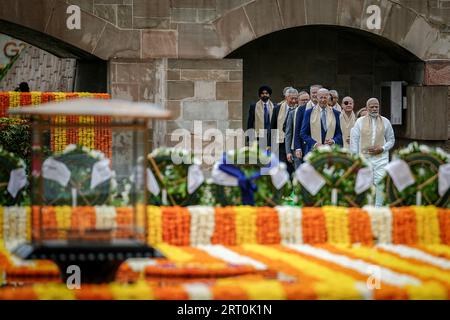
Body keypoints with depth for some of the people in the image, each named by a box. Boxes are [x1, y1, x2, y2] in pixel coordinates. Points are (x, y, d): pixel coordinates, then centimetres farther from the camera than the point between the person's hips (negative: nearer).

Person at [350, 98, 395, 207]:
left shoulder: (385, 122, 8)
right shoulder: (360, 122, 4)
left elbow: (391, 140, 12)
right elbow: (354, 140, 4)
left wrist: (382, 149, -6)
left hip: (381, 159, 1)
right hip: (364, 158, -1)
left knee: (380, 185, -5)